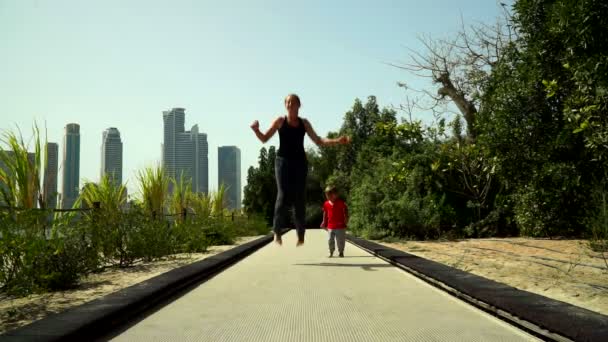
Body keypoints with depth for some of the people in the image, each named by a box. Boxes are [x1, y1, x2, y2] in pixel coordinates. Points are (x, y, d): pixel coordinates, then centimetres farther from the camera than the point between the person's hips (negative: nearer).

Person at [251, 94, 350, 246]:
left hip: (300, 162, 2)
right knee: (283, 195, -14)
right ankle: (277, 232, -2)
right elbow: (264, 139, 4)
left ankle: (301, 236, 2)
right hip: (283, 161, -2)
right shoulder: (280, 121, 5)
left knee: (299, 198, -3)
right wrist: (256, 130, -17)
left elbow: (319, 141, 11)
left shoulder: (304, 123, 11)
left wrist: (337, 141, -1)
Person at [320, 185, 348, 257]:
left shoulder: (341, 202, -7)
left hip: (340, 226, -3)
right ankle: (331, 252, 20)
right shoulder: (326, 204, 4)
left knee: (340, 240, 3)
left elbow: (345, 211, 0)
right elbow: (325, 213, 16)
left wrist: (346, 220, -8)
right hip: (330, 226, 3)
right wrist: (324, 222, 17)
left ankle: (341, 252, 19)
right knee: (330, 240, 3)